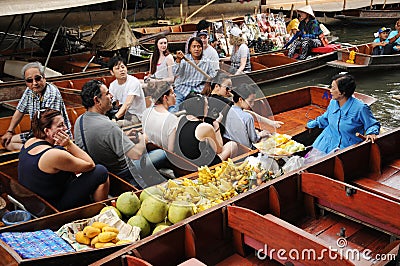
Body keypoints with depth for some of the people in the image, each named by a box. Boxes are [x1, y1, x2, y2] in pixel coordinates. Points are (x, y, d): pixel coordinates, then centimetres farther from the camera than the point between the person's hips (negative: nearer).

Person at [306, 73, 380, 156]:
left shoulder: (360, 108, -15)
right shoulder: (333, 103, 4)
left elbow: (373, 125, -2)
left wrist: (371, 133, -22)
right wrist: (312, 124, 31)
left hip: (347, 147, -4)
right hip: (328, 144, 5)